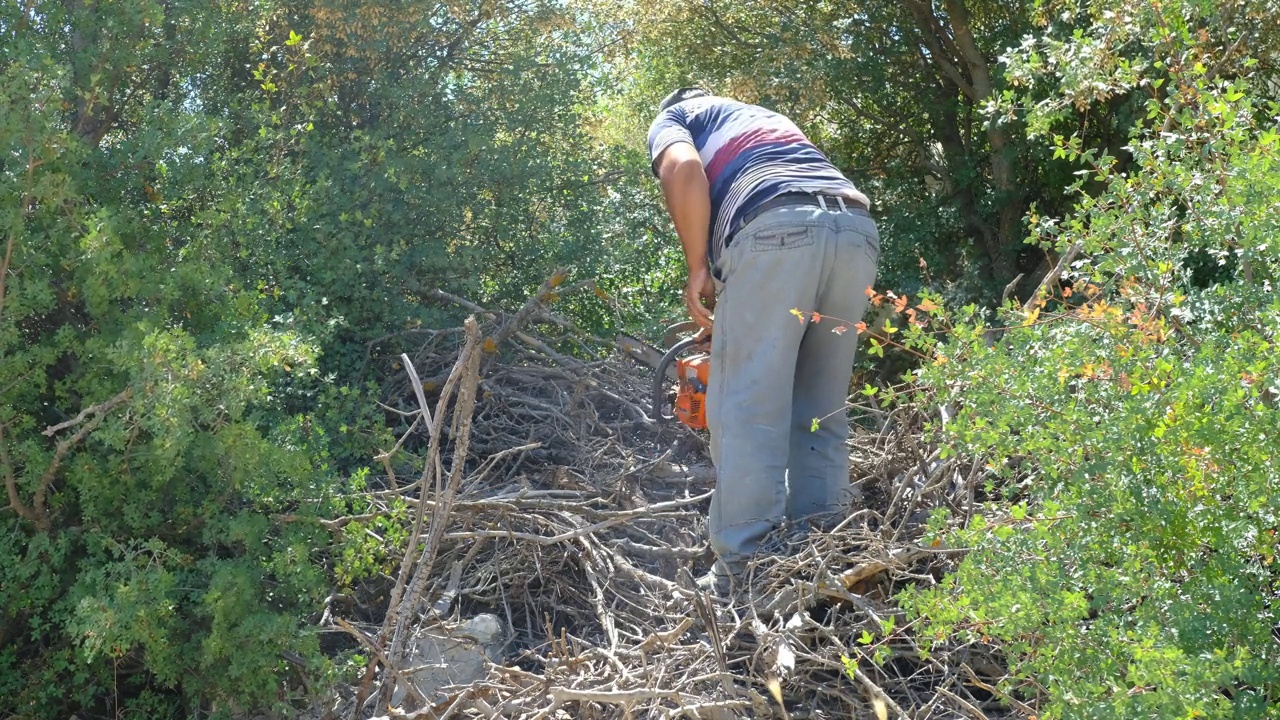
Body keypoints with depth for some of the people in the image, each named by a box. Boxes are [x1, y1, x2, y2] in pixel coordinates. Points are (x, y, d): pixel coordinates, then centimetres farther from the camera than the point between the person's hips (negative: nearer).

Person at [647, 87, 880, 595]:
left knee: (747, 408, -3)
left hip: (776, 231, -6)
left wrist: (698, 268, 4)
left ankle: (743, 569, -6)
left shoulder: (671, 120, 25)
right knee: (821, 413, 12)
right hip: (857, 230, 6)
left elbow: (684, 170, -1)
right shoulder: (768, 120, 42)